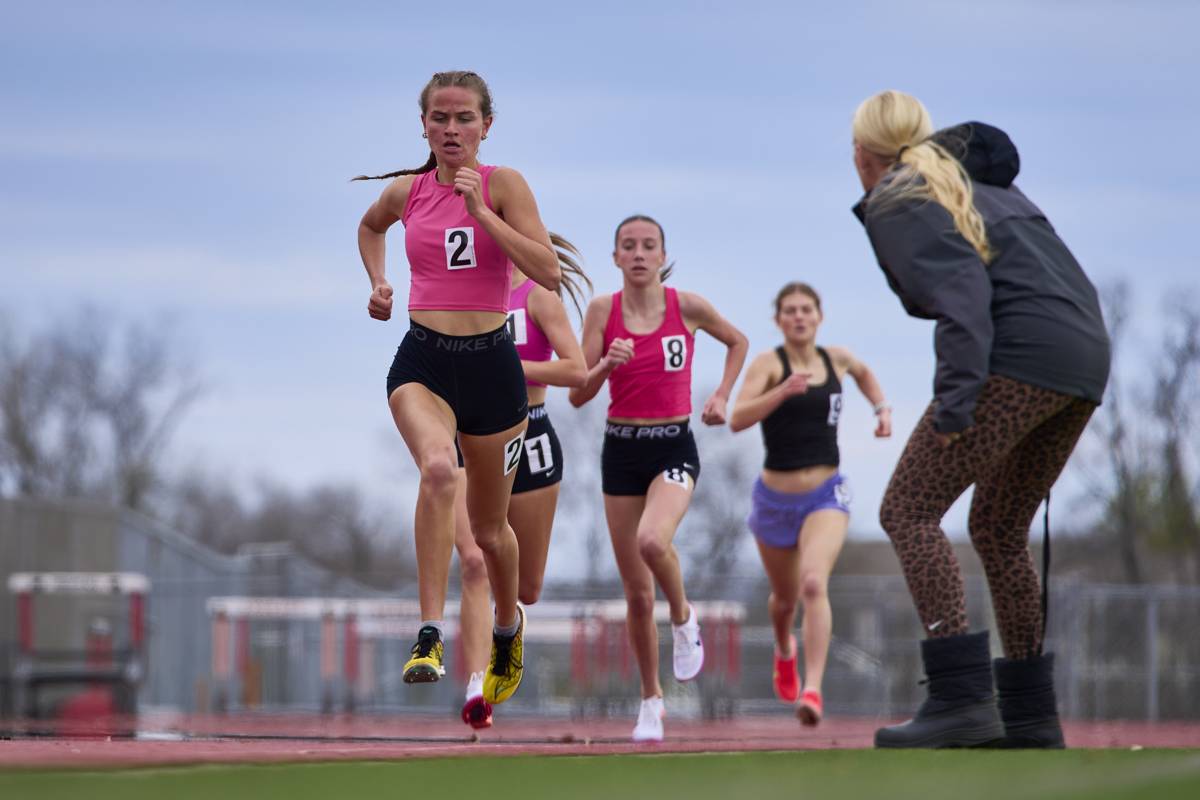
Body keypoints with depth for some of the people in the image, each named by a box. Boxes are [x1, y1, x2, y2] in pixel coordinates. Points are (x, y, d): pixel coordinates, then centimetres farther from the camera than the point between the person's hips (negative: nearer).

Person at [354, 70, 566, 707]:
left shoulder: (504, 185, -4)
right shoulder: (405, 192, 5)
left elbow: (548, 273, -15)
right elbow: (369, 226, 30)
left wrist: (481, 212, -18)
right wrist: (378, 282, 14)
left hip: (490, 361, 0)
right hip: (422, 359, 0)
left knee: (489, 527, 14)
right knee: (438, 470, -32)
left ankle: (509, 623, 46)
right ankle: (429, 636, -35)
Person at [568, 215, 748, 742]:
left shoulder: (687, 306, -4)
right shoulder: (602, 310, -1)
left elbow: (737, 341, 17)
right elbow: (577, 395, -3)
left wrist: (721, 396, 5)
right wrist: (608, 364, -21)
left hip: (674, 448, -2)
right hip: (621, 449, 2)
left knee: (652, 540, -33)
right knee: (636, 591, 5)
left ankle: (684, 620, -2)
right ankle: (651, 701, 20)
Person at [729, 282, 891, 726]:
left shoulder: (836, 359, 3)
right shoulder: (769, 363, -9)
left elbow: (863, 373, 29)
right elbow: (737, 420, -25)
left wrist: (882, 408, 14)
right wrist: (783, 391, -37)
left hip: (826, 495, 0)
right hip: (775, 499, 0)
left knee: (814, 584, -25)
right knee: (785, 597, 18)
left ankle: (813, 690, -32)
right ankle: (784, 651, 54)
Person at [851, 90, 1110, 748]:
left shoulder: (898, 206, -1)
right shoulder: (981, 183, 26)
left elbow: (959, 287, -15)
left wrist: (956, 394, -23)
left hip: (1018, 359, -9)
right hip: (1088, 355, 9)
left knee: (908, 511, -6)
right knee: (999, 528, 20)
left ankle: (961, 697, -19)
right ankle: (1031, 718, 20)